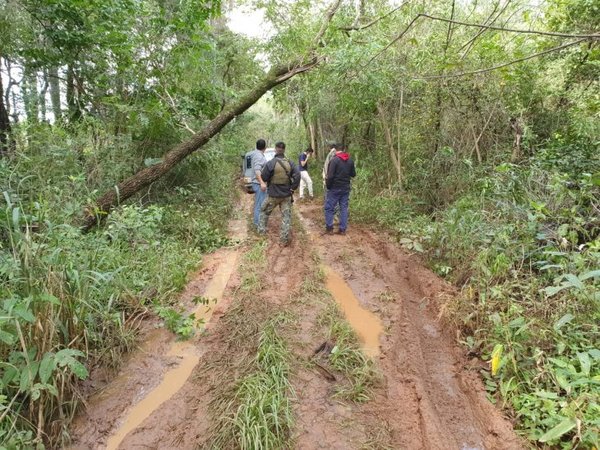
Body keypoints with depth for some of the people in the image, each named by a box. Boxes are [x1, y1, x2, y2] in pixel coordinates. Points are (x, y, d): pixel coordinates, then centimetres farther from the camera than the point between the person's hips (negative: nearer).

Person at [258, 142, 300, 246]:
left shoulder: (270, 163, -14)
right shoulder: (290, 163, -3)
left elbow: (264, 178, -10)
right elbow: (297, 176, -10)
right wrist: (293, 188, 0)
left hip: (273, 195, -2)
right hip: (286, 195, 2)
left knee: (264, 211, 21)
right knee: (286, 216, 8)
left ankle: (261, 230, 28)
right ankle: (285, 239, 6)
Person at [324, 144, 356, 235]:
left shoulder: (334, 160, -14)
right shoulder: (350, 160, 3)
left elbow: (330, 176, -18)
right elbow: (353, 174, 11)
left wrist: (328, 186, -4)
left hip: (334, 188, -5)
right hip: (346, 188, 5)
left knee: (329, 208, 6)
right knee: (344, 208, 9)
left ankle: (329, 228, 8)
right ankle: (343, 229, 10)